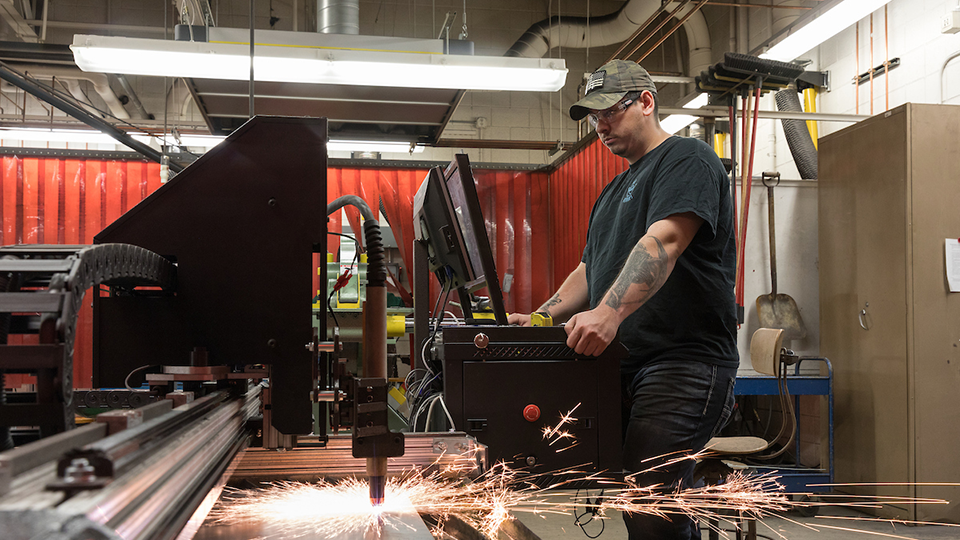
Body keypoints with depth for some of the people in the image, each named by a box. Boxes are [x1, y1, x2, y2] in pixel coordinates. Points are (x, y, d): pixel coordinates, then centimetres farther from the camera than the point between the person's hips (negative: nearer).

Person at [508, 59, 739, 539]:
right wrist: (541, 318, 13)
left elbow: (664, 241, -20)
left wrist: (609, 312, -33)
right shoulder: (615, 190, 27)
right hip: (624, 366, 9)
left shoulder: (686, 159, -3)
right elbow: (590, 269, 29)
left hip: (683, 362, -9)